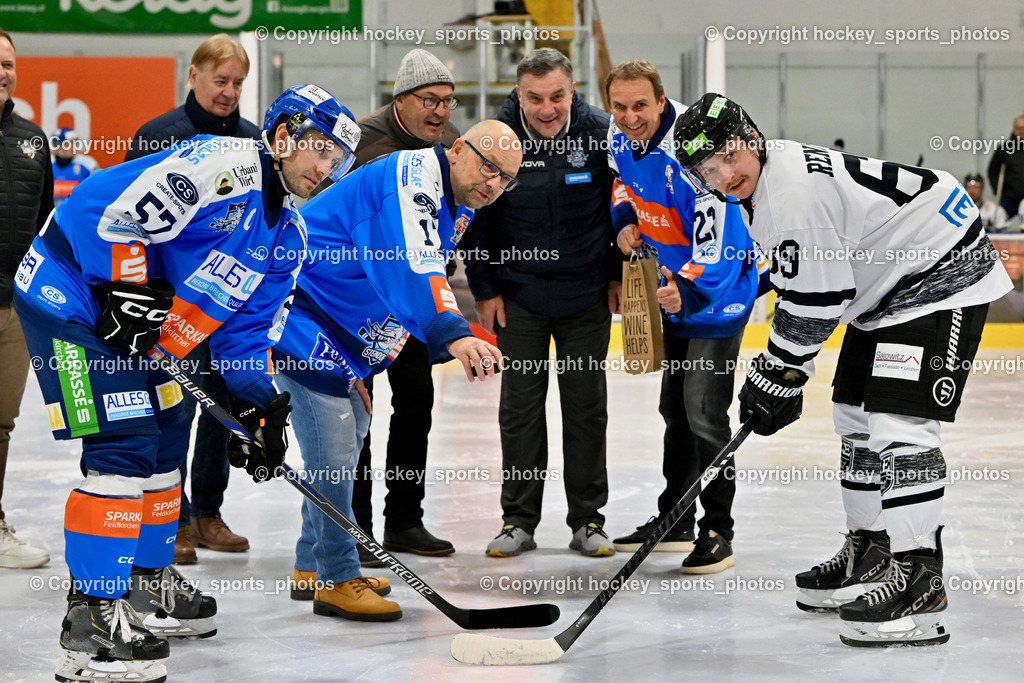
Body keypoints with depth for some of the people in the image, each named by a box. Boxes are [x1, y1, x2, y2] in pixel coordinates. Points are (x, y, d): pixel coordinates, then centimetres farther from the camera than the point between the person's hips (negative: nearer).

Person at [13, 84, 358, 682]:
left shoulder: (289, 233, 10)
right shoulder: (225, 165, -21)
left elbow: (250, 325, 13)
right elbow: (113, 207, -25)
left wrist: (260, 407, 2)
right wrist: (125, 295, -26)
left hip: (142, 329, 11)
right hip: (70, 299, -10)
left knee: (166, 441, 18)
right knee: (126, 446, -16)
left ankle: (145, 585, 35)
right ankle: (92, 621, -14)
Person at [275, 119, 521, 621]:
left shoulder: (452, 205, 11)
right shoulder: (410, 179, -23)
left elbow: (427, 275, 20)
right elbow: (409, 268, -39)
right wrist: (453, 334, -53)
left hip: (346, 330, 11)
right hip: (301, 310, -11)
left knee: (348, 437, 18)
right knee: (332, 444, -13)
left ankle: (312, 565, 30)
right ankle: (336, 581, -7)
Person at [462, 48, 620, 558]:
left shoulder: (601, 134, -10)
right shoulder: (495, 142, -12)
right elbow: (476, 218, -2)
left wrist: (619, 275, 4)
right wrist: (484, 290, -2)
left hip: (587, 294, 0)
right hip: (519, 295, 0)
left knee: (587, 406, 5)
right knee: (520, 405, 3)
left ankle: (587, 520, 14)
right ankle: (519, 520, 12)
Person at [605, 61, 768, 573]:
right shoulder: (621, 135, -6)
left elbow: (716, 241, -36)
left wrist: (690, 289, -51)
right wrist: (626, 220, -2)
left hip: (719, 284, -9)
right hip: (672, 284, 9)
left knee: (704, 411, -14)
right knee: (674, 406, 17)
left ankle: (718, 533, -6)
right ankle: (675, 521, 29)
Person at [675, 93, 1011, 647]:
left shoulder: (794, 191, -26)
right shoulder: (765, 184, 7)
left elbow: (813, 304, -23)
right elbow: (802, 287, 18)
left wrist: (779, 376, -13)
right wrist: (773, 369, 16)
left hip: (941, 278, -11)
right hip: (885, 288, 11)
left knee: (898, 423, -19)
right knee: (856, 415, 16)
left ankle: (919, 582, -20)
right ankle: (869, 552, 30)